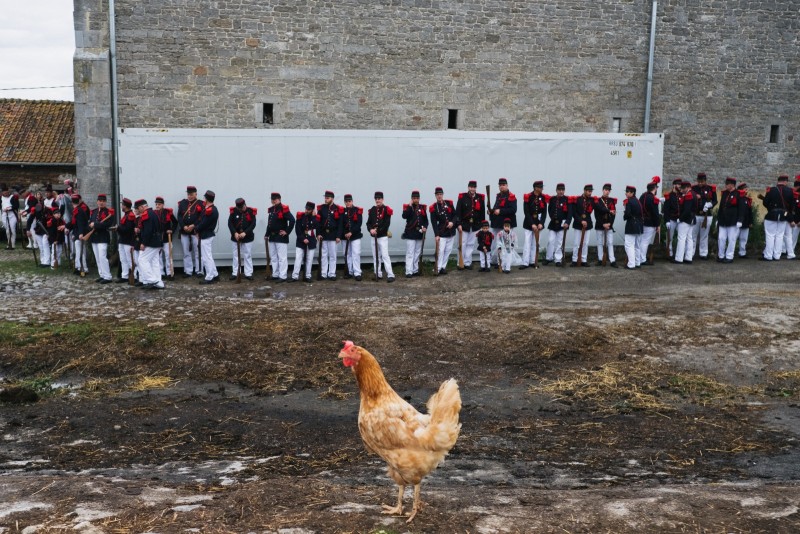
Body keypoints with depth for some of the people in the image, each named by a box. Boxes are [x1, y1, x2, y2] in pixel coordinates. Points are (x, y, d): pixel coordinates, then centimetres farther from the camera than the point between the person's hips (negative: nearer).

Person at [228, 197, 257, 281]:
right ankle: (235, 273, 16)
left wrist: (245, 233, -21)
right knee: (236, 255, 8)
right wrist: (235, 233, -18)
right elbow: (230, 223, -6)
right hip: (235, 237, 1)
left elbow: (253, 224, -11)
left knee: (248, 256, 3)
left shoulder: (251, 212, -7)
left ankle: (248, 273, 10)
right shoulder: (234, 211, -4)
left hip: (248, 238, -1)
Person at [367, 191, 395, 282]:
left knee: (385, 255, -11)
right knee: (375, 256, 10)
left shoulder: (386, 210, -6)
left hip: (383, 236, -6)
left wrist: (377, 231, -18)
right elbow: (368, 222, 7)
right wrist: (371, 229, -13)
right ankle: (378, 274, 19)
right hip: (374, 236, 6)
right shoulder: (372, 210, 10)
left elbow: (387, 224, -12)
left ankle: (390, 275, -11)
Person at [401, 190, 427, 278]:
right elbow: (404, 216, -19)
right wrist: (410, 206, -19)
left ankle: (415, 270, 19)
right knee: (410, 253, -7)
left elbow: (426, 220, 11)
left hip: (420, 234, 4)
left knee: (417, 253, 11)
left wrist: (425, 227, -8)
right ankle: (409, 272, -9)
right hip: (410, 234, -4)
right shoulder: (408, 207, -1)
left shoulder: (423, 207, 9)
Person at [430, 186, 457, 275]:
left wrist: (453, 222, -14)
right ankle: (438, 269, -1)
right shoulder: (433, 207, -7)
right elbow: (433, 222, -10)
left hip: (451, 232, 4)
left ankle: (443, 266, 19)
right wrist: (436, 234, -16)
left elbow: (455, 215, 7)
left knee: (448, 250, 9)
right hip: (441, 233, -4)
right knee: (441, 250, -8)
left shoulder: (449, 203, 3)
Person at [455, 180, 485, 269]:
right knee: (463, 244, 2)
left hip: (475, 226, 2)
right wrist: (459, 224, -12)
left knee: (471, 245, 6)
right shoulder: (462, 197, -2)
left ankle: (467, 263, 12)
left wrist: (481, 226, 6)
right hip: (464, 225, -2)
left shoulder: (480, 198, 4)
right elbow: (458, 212, -5)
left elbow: (482, 213, 7)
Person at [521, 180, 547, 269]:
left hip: (539, 224, 3)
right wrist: (532, 224, -16)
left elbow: (544, 212, 2)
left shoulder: (543, 198, 3)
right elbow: (526, 212, -11)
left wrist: (541, 223, -11)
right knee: (527, 243, -4)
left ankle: (533, 261, 14)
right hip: (529, 224, -3)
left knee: (536, 243, 6)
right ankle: (525, 263, -3)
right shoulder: (527, 197, -8)